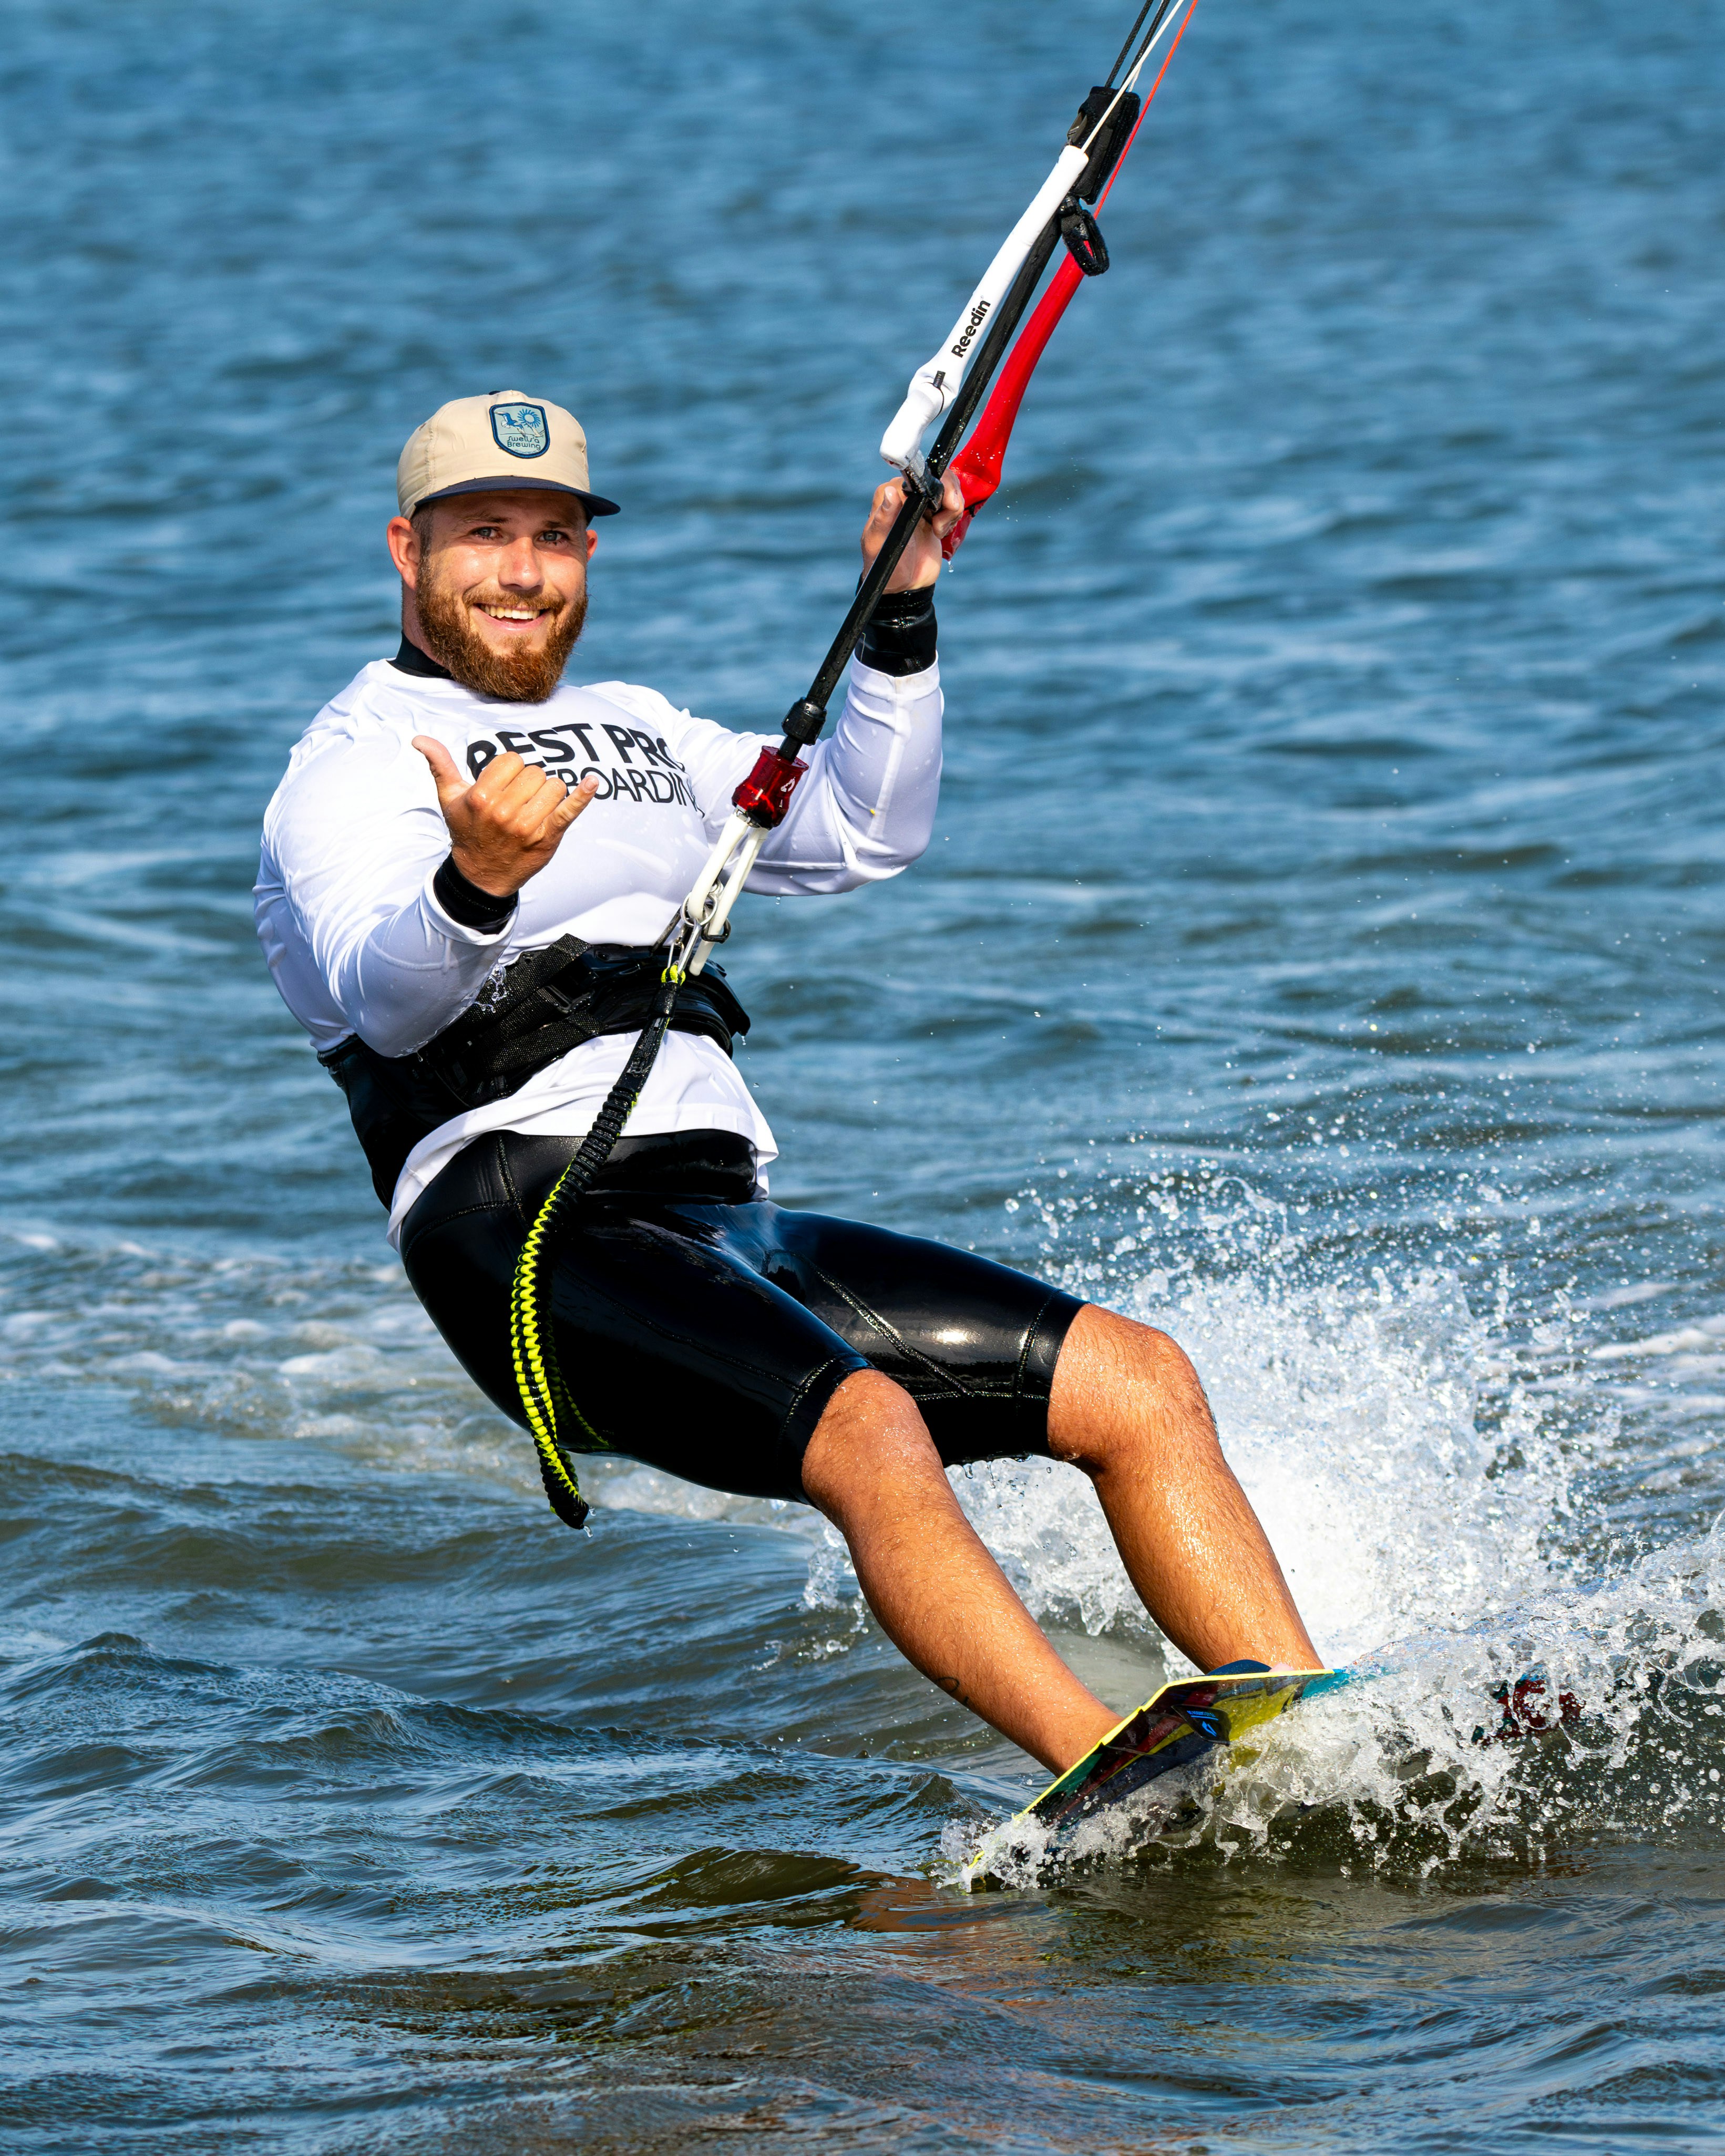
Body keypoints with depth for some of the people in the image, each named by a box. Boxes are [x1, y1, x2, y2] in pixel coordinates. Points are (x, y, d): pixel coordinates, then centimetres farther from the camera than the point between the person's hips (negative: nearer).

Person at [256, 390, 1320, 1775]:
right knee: (869, 1429, -33)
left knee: (1141, 1383, -4)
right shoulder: (356, 765, 1)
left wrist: (900, 617, 14)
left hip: (734, 1230, 8)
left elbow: (862, 836, 27)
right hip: (540, 1242, -8)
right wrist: (474, 889, -41)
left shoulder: (629, 731, 26)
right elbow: (385, 1002, -19)